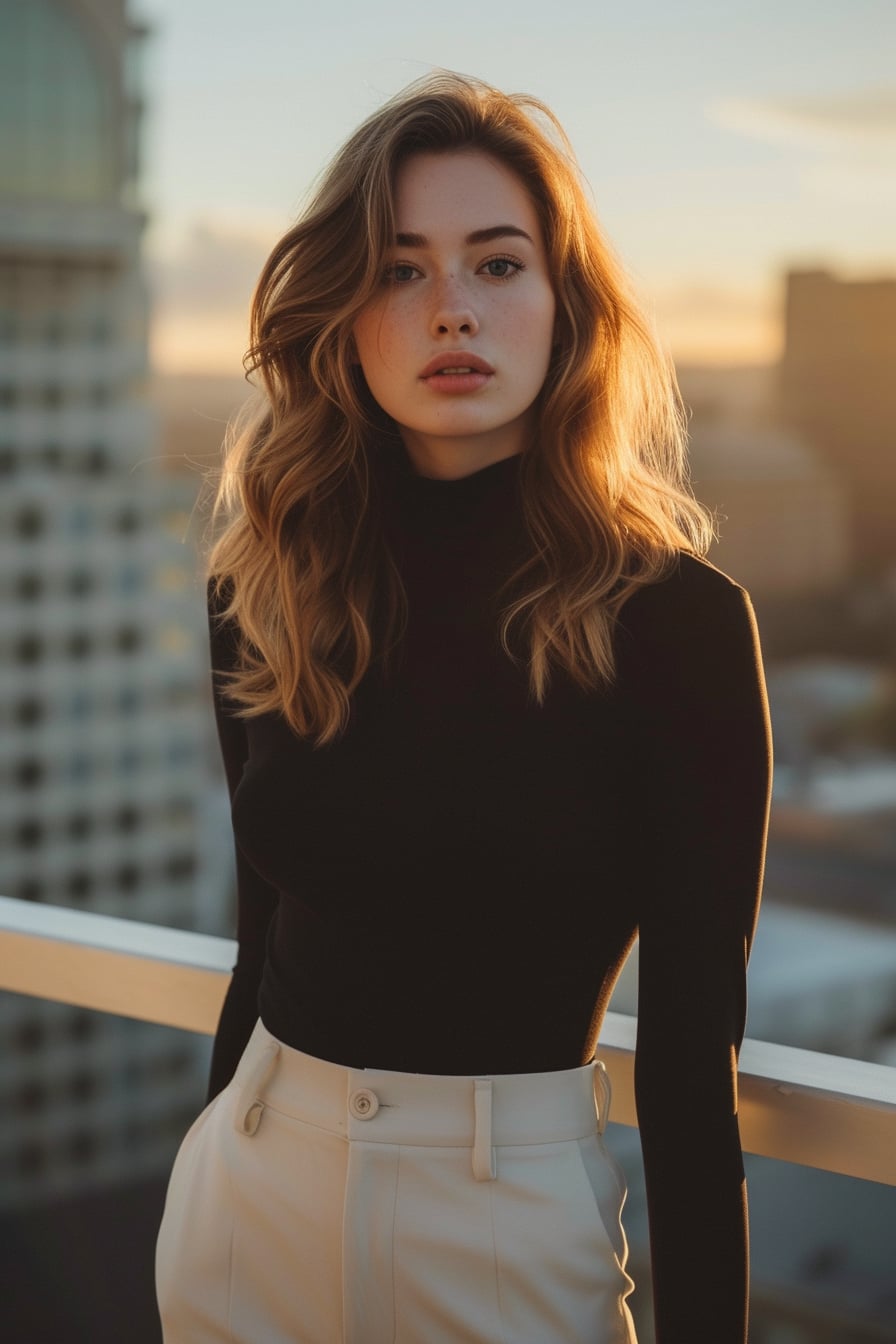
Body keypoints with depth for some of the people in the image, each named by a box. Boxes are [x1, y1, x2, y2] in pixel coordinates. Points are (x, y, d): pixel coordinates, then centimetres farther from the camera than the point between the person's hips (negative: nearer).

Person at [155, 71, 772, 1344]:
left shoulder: (675, 619, -12)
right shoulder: (265, 597, -1)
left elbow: (692, 1041, -10)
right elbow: (270, 934, 9)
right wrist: (222, 1147, 15)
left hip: (514, 1213, -3)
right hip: (253, 1181, 3)